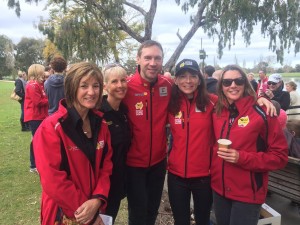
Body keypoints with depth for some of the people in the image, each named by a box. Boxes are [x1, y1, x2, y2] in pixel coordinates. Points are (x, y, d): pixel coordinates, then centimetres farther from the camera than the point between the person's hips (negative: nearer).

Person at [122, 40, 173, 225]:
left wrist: (165, 141, 5)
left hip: (159, 159, 4)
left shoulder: (168, 85, -5)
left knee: (153, 209, 22)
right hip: (134, 162, -4)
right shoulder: (127, 87, -17)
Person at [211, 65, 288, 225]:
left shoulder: (261, 113, -14)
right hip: (219, 189, 5)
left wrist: (242, 158, -22)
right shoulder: (216, 112, 1)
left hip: (248, 193, -5)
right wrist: (213, 171, 1)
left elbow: (280, 156, -12)